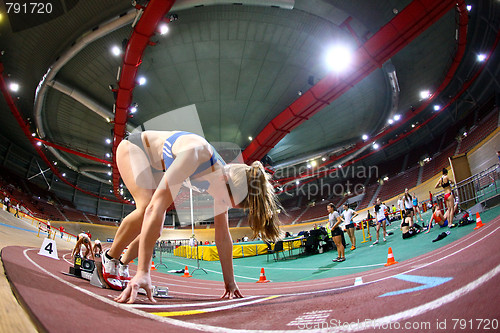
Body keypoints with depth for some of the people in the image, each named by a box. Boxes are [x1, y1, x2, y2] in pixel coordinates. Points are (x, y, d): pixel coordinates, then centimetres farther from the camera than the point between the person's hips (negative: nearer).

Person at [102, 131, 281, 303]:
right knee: (146, 208, -29)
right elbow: (155, 208, -49)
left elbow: (223, 237, -10)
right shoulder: (196, 154, -43)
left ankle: (122, 265, 21)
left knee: (155, 229, -4)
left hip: (155, 167, 6)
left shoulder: (224, 181, -20)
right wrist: (142, 272, -51)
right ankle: (110, 257, -4)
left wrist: (230, 282, -7)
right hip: (134, 148, -6)